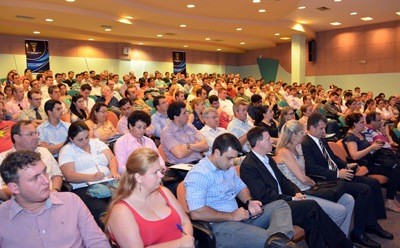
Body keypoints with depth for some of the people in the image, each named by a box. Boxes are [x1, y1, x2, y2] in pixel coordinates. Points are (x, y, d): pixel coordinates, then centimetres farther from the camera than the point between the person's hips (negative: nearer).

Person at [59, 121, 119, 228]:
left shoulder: (97, 142, 20)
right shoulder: (66, 150, 7)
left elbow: (111, 158, 11)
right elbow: (69, 176, -6)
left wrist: (114, 171, -11)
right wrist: (92, 177, -20)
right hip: (83, 189, -4)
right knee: (101, 210, -35)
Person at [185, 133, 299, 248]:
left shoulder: (228, 167, 13)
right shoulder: (198, 174, -16)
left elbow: (241, 187, 26)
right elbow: (196, 213, -26)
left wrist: (249, 202, 1)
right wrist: (232, 216, -18)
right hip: (218, 226, -10)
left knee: (280, 204, -9)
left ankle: (277, 239, -33)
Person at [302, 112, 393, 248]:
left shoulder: (322, 140, 15)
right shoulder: (305, 144, -15)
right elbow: (312, 168, -24)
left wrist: (346, 166, 5)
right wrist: (337, 174, -23)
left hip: (338, 174, 10)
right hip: (328, 180, -10)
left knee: (374, 183, 4)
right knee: (364, 189, -21)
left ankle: (372, 223, 14)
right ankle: (358, 232, -10)